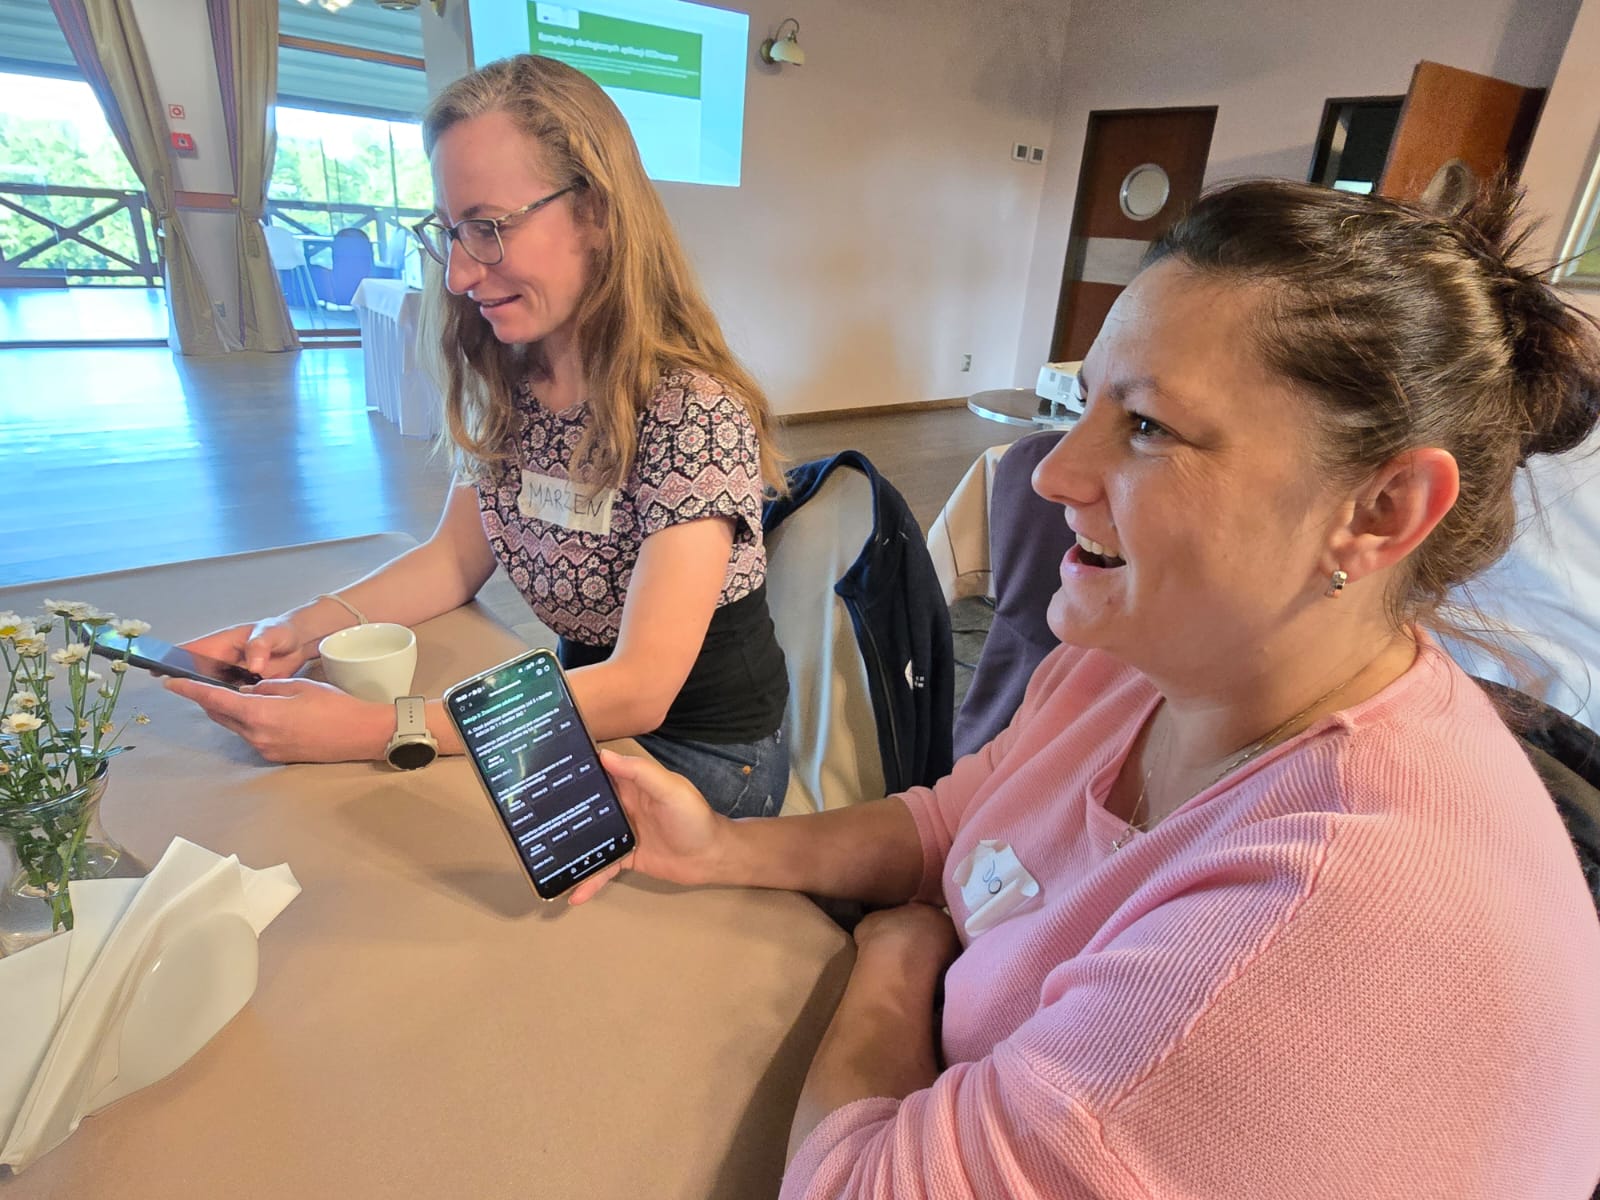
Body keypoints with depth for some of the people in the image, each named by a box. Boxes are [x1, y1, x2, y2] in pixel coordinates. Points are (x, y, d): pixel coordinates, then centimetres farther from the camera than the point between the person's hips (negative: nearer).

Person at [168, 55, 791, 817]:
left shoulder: (690, 409, -26)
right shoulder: (506, 383, -4)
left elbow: (640, 691, -30)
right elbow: (456, 557, 4)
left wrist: (371, 729, -31)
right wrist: (307, 626, -13)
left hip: (703, 752, -5)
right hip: (584, 713, 5)